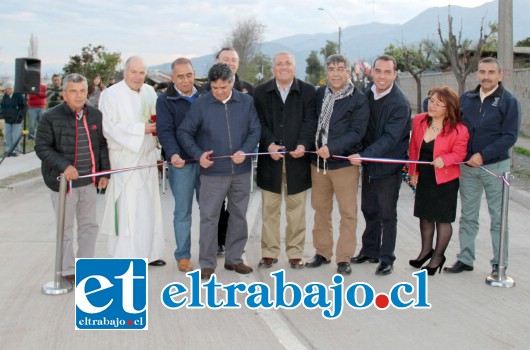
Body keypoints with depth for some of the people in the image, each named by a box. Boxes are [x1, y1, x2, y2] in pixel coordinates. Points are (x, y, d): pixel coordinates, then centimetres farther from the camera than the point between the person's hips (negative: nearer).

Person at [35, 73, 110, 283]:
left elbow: (102, 145, 11)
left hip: (89, 181, 5)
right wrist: (64, 166, -21)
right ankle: (68, 271, 18)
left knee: (89, 225, 13)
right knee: (65, 228, 6)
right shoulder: (51, 117, -10)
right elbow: (42, 147, -10)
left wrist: (104, 172, 5)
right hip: (63, 181, -5)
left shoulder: (95, 115, 4)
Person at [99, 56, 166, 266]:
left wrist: (158, 125, -4)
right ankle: (125, 255, 3)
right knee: (127, 208, -5)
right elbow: (110, 127, -14)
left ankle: (148, 252, 21)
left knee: (149, 207, 11)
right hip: (124, 159, -6)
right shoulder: (111, 94, -7)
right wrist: (141, 129, -19)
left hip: (147, 157, 6)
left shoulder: (149, 92, 8)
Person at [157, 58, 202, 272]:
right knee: (183, 211, 2)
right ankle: (183, 255, 12)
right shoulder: (165, 101, -1)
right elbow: (165, 131, -11)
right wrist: (173, 154, -28)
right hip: (181, 162, -3)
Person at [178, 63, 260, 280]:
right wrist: (198, 155, -12)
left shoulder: (246, 102, 2)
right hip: (213, 172, -3)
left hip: (241, 171, 3)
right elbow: (184, 133, 0)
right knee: (209, 217, 1)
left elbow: (255, 130, 3)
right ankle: (207, 264, 11)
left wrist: (245, 151, -13)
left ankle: (234, 258, 27)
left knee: (239, 216, 12)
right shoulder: (200, 104, -4)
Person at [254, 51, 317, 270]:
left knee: (296, 210, 6)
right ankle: (269, 253, 15)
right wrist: (269, 144, -16)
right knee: (269, 210, 6)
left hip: (297, 159, 0)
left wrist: (303, 144, -20)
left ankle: (295, 254, 15)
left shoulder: (308, 92, 5)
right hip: (270, 160, 1)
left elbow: (310, 122, -3)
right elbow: (260, 123, 1)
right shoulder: (261, 92, 7)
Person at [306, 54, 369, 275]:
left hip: (345, 163, -4)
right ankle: (322, 252, 26)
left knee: (348, 213, 1)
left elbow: (357, 132, -13)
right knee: (321, 210, 13)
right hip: (318, 161, 4)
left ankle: (344, 258, 10)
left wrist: (331, 148, -21)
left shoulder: (359, 99, -6)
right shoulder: (319, 94, 7)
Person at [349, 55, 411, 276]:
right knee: (369, 209, 17)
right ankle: (369, 251, 33)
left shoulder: (400, 103, -18)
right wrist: (361, 156, 2)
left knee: (387, 214, 4)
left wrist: (363, 155, -28)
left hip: (388, 165, -6)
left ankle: (387, 259, 16)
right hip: (368, 163, 6)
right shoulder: (367, 92, 1)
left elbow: (390, 138, -23)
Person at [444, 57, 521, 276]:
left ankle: (499, 264, 13)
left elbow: (510, 136, -11)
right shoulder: (466, 99, 7)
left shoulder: (508, 101, -5)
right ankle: (465, 259, 20)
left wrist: (483, 155, -19)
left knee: (498, 217, 5)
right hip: (467, 167, 4)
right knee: (468, 216, 10)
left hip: (495, 166, -4)